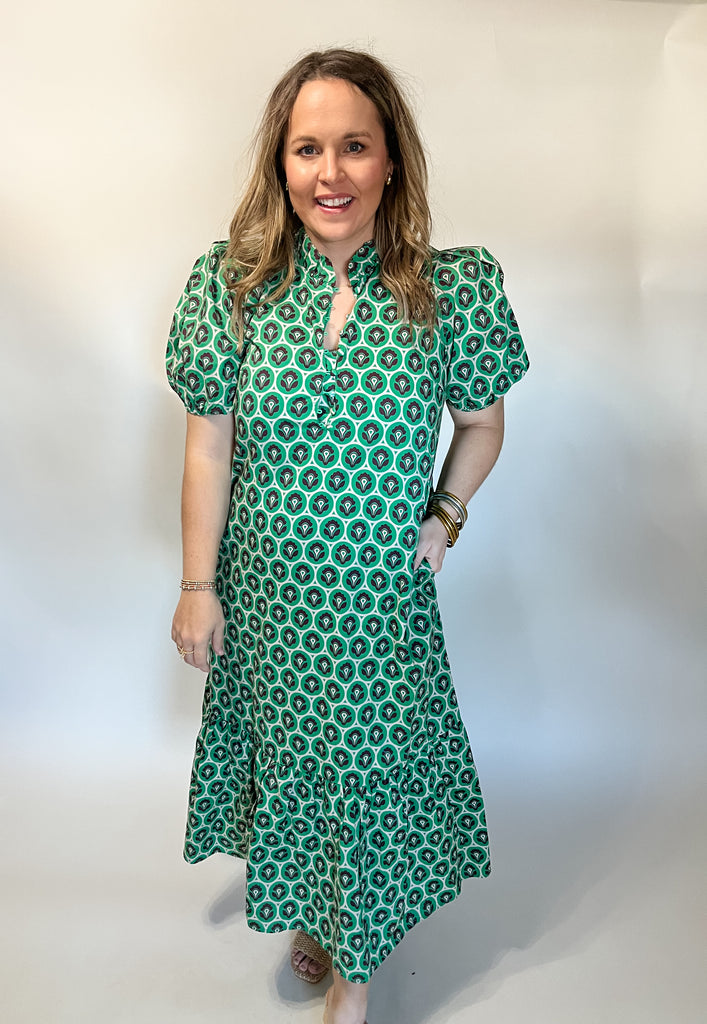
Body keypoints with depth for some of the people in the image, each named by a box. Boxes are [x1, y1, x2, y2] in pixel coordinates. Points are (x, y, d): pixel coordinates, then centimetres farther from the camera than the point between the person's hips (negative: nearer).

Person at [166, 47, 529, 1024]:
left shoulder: (457, 287, -10)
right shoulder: (231, 281, -8)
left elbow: (481, 422, 4)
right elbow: (209, 442, -4)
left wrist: (444, 517, -9)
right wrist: (198, 587, -2)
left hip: (383, 593, -1)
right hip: (266, 588, 2)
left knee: (371, 766, 14)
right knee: (285, 752, 21)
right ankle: (306, 911, 53)